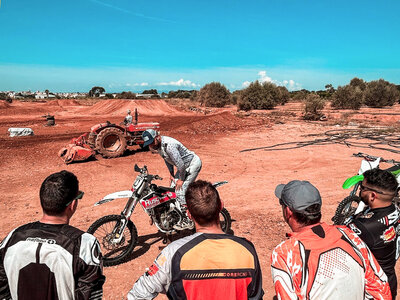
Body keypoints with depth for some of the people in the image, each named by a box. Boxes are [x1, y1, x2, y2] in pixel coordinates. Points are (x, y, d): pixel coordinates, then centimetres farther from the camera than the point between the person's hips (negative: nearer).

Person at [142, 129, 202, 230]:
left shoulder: (169, 145, -32)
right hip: (185, 166, 10)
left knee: (180, 190, -15)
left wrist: (181, 179, -15)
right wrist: (171, 174, 13)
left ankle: (188, 221, -7)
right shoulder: (157, 145, -1)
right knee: (173, 188, 6)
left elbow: (180, 164, -28)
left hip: (193, 163, -10)